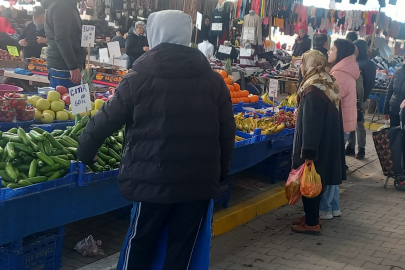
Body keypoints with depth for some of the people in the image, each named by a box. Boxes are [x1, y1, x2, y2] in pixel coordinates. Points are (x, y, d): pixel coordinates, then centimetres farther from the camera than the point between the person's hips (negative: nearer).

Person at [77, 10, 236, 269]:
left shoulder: (140, 78, -5)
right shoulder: (214, 79, 2)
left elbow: (106, 121, 1)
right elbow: (227, 132, 6)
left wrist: (85, 155, 18)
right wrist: (220, 172, 20)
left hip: (153, 180, -2)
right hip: (200, 181, 2)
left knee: (140, 244, 15)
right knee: (182, 247, 13)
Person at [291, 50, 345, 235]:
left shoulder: (313, 90, -22)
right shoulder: (328, 85, 7)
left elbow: (311, 124, -24)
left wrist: (308, 153, -22)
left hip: (315, 146, -9)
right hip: (327, 144, 9)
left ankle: (312, 223, 11)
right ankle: (311, 216, 31)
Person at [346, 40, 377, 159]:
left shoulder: (369, 64, -4)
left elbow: (370, 84, -8)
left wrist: (362, 99, -14)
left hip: (359, 98, -5)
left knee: (359, 124, 0)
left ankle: (361, 149, 9)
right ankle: (350, 147, 15)